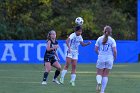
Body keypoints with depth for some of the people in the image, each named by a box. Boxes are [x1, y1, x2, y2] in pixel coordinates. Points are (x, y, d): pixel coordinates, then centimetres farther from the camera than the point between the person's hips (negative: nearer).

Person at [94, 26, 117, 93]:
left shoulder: (99, 39, 3)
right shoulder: (112, 40, -2)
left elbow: (96, 49, 2)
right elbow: (114, 50, -9)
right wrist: (114, 58, 9)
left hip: (101, 59, 0)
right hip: (109, 59, 0)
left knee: (99, 74, 9)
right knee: (105, 75, 9)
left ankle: (99, 82, -24)